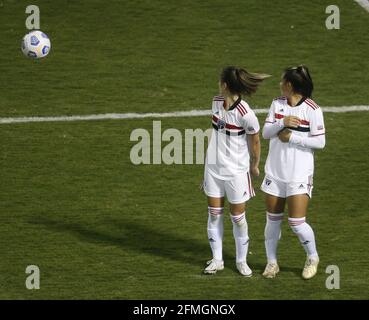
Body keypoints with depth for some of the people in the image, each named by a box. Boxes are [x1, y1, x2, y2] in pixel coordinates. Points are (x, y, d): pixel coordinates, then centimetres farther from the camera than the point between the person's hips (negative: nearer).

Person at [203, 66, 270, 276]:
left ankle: (242, 261, 21)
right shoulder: (217, 102, -4)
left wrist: (254, 165, 5)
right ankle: (217, 259, 20)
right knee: (214, 214, 9)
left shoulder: (245, 114, -24)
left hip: (237, 171, -6)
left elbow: (255, 142, -8)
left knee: (238, 217, 6)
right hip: (214, 167, 6)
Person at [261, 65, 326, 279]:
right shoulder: (277, 104, 4)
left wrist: (292, 137, -17)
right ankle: (272, 262, 25)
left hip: (299, 175, -5)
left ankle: (313, 258, 17)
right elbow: (265, 133, -2)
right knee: (273, 219, 10)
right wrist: (282, 122, -20)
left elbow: (320, 142, -12)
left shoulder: (312, 110, -12)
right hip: (275, 172, 5)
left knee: (297, 222, -7)